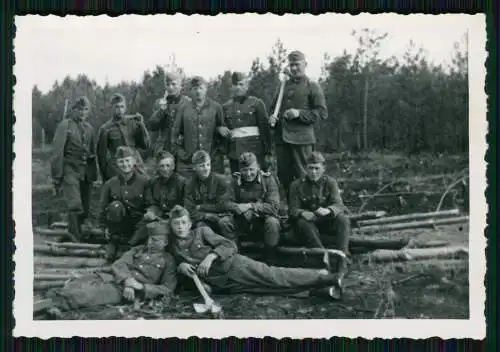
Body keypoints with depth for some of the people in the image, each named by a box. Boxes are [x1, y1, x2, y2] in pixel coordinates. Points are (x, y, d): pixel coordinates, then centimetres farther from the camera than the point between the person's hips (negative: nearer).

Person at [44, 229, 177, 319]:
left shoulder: (168, 260, 10)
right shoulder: (138, 250, 23)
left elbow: (167, 289, 1)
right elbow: (118, 265, 9)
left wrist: (142, 287, -12)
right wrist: (126, 279, -13)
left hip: (123, 291, -5)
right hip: (114, 278, 5)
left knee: (92, 292, -30)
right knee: (85, 281, -23)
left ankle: (57, 304, -47)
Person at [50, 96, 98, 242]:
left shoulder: (89, 128, 15)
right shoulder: (65, 126, -2)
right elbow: (57, 152, -6)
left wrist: (94, 174, 15)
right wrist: (57, 177, -9)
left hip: (86, 171, 6)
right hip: (71, 170, -6)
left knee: (85, 208, 6)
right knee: (75, 206, -17)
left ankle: (75, 234, 22)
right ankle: (75, 240, -12)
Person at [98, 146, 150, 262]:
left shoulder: (144, 182, -7)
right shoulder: (110, 184, -3)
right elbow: (103, 208, 4)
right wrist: (105, 226, 1)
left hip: (137, 224, -3)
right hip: (117, 225, 3)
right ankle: (115, 241, -2)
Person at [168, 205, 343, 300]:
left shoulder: (201, 231, 4)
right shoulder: (172, 248, 12)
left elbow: (230, 245, -2)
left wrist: (211, 256, -19)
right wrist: (180, 267, -5)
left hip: (234, 265, -1)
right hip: (223, 285, 1)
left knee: (276, 277, -16)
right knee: (272, 286, -12)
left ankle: (324, 278, -12)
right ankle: (321, 289, -13)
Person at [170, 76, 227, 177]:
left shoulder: (216, 107, 5)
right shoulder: (184, 108, 7)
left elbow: (222, 128, 13)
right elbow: (175, 131, 12)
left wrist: (220, 129, -10)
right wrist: (178, 151, 3)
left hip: (212, 158, 0)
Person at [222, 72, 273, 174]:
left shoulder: (256, 103, 4)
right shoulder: (226, 107, 13)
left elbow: (265, 128, 1)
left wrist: (268, 152, -3)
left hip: (255, 150, -3)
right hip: (234, 153, 3)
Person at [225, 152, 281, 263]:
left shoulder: (268, 179, -7)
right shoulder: (235, 180, 0)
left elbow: (274, 207, -16)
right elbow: (227, 203, -7)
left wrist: (250, 206, -25)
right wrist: (238, 207, -30)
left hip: (263, 219, -2)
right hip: (242, 221, 2)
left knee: (272, 222, -35)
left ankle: (270, 262, -17)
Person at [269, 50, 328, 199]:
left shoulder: (312, 87, 2)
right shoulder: (284, 85, 17)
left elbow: (322, 113, -4)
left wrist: (299, 113, -15)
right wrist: (272, 117, 5)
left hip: (302, 138, -5)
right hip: (282, 137, 5)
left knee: (302, 177, -4)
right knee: (283, 176, 7)